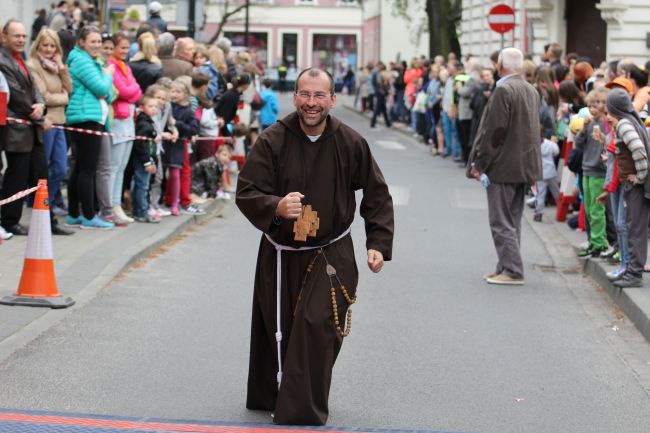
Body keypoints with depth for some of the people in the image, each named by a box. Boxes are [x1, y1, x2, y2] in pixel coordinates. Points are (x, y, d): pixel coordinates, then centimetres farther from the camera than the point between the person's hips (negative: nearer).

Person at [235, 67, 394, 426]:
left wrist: (378, 242, -3)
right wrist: (275, 208, -31)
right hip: (280, 255, 1)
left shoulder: (351, 143, -6)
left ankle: (301, 414, -8)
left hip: (330, 256, 0)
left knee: (318, 327, -16)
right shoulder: (272, 141, -11)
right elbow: (245, 192, -11)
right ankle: (267, 396, 36)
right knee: (276, 332, 11)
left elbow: (377, 195, 5)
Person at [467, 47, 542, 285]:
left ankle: (512, 270, -4)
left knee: (501, 221, -3)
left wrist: (479, 163, -11)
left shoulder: (503, 90, -16)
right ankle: (508, 267, 19)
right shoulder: (531, 90, 10)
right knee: (512, 220, 14)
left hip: (503, 166, -9)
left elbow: (494, 131, -18)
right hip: (524, 165, 9)